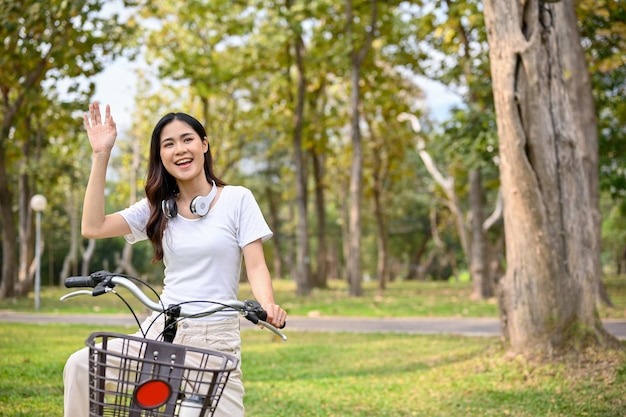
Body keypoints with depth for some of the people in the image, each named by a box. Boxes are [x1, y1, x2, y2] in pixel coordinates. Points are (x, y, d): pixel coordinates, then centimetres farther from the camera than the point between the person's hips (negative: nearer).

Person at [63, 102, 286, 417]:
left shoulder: (237, 199, 1)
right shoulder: (158, 207, 10)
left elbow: (255, 266, -5)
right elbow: (93, 227, -2)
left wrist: (267, 305, -27)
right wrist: (101, 154, -3)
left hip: (217, 337, -2)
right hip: (161, 331, 3)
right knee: (80, 365, -20)